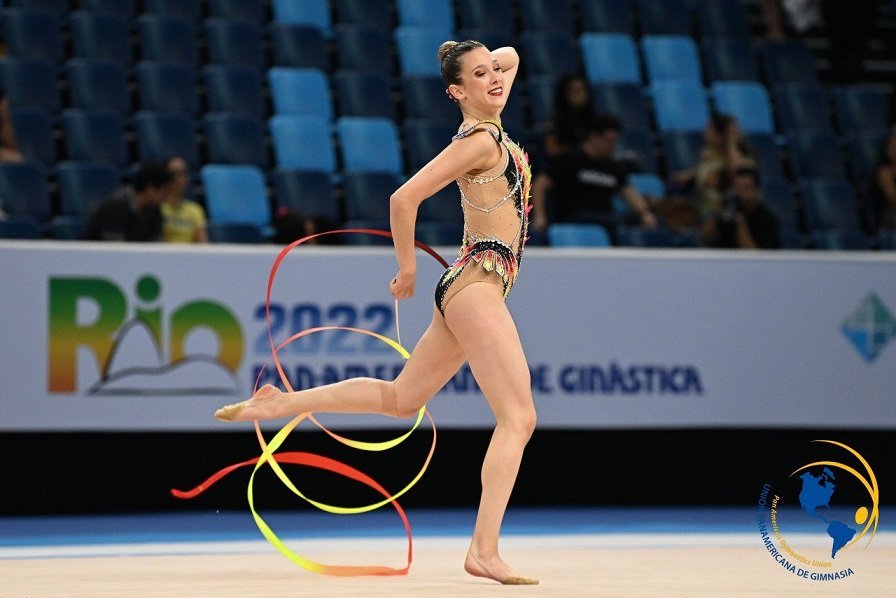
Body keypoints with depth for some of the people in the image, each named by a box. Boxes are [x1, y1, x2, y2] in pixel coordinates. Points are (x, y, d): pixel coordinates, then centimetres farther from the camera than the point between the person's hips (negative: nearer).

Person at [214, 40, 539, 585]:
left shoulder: (490, 127, 13)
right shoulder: (479, 140, -13)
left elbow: (510, 57, 31)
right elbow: (404, 199, -17)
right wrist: (407, 271, -6)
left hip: (470, 290, 10)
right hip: (477, 282, -10)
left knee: (400, 398, 20)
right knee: (519, 418, -15)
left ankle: (281, 403, 25)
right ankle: (485, 552, -21)